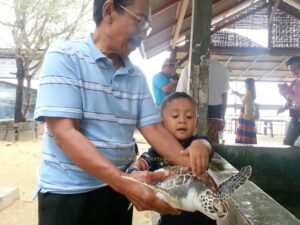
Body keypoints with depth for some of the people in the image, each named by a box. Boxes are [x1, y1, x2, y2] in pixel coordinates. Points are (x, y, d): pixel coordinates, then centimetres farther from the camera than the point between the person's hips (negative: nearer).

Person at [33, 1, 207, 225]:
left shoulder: (137, 76, 5)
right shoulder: (64, 57, -11)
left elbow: (154, 129, 2)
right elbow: (64, 132, -20)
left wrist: (189, 163, -16)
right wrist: (123, 181, -29)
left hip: (118, 189, 6)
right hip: (68, 192, -5)